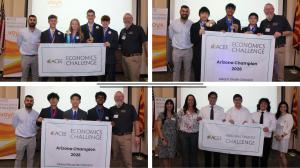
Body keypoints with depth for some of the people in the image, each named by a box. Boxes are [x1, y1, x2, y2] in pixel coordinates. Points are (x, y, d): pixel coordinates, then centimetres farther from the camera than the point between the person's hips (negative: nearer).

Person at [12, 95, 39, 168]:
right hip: (20, 138, -1)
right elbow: (14, 124, 6)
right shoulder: (18, 112, -7)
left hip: (32, 139, 2)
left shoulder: (36, 114, -4)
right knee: (18, 158, 7)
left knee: (30, 158, 12)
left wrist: (31, 131, 7)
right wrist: (21, 131, 8)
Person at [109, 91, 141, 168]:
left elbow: (135, 122, -2)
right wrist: (111, 123, -4)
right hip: (114, 136, 4)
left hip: (126, 136, -4)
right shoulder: (112, 109, 12)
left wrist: (137, 135, -9)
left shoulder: (130, 107, 1)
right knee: (114, 158, 10)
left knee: (127, 159, -6)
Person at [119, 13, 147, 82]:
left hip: (134, 58, -6)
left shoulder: (138, 29, -5)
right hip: (124, 57, 7)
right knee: (127, 78, 14)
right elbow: (119, 43, 23)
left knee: (134, 79, -7)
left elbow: (145, 43, -9)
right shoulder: (122, 31, 14)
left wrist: (147, 57, -14)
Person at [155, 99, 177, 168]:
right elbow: (158, 128, -6)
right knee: (165, 157, -3)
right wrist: (162, 139, -14)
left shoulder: (175, 115, 9)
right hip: (164, 138, -3)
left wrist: (177, 138, 2)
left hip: (173, 139, 3)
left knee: (171, 156, 6)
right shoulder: (161, 115, -1)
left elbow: (176, 127, 12)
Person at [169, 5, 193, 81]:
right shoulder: (173, 23, -5)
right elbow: (171, 35, 9)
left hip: (188, 50, 0)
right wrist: (177, 42, 10)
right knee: (176, 69, 9)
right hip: (177, 50, 0)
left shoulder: (192, 24, -5)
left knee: (188, 70, 11)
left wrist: (187, 42, 3)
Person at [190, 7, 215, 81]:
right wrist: (199, 34, -17)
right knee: (197, 75, 5)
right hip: (198, 54, 1)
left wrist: (211, 26, -12)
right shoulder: (194, 26, 7)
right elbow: (192, 40, 0)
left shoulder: (213, 25, 8)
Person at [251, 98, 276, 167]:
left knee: (264, 158, 7)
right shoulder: (253, 115, 10)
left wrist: (268, 129, -26)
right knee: (254, 157, 6)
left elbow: (273, 126, -4)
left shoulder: (271, 115, 8)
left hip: (266, 138, 0)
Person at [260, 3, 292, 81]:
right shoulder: (263, 23, 12)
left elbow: (290, 32, 0)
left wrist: (281, 33, -17)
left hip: (279, 48, -4)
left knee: (279, 69, -3)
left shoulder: (281, 19, -1)